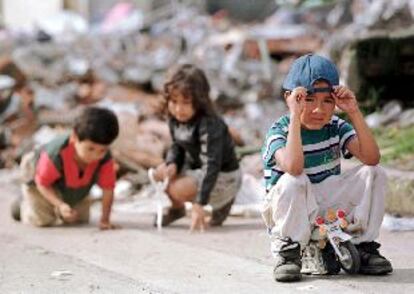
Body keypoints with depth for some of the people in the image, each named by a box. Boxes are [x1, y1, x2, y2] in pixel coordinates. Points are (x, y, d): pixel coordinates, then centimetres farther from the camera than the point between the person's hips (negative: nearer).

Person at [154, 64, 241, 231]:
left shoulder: (210, 126, -32)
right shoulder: (175, 120, -7)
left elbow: (212, 166, -36)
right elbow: (177, 147, 10)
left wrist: (199, 205, -43)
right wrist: (173, 164, -17)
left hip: (223, 175, -8)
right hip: (194, 166, 8)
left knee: (179, 190, -25)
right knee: (160, 173, -4)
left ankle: (223, 202, 1)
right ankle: (176, 208, 24)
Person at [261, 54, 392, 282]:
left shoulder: (336, 128, -1)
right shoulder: (279, 131, -15)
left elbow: (371, 157, -17)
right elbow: (293, 167, -38)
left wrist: (354, 112, -21)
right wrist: (296, 117, -36)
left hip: (328, 209, 5)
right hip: (290, 216, -5)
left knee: (374, 174, -10)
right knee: (294, 181, -37)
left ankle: (363, 246, -2)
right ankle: (287, 252, -19)